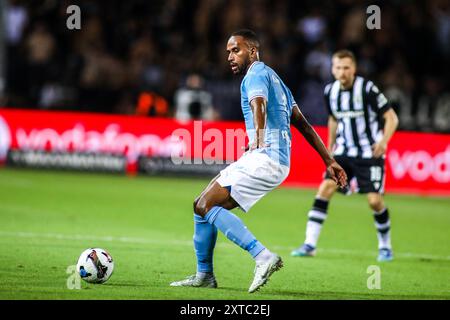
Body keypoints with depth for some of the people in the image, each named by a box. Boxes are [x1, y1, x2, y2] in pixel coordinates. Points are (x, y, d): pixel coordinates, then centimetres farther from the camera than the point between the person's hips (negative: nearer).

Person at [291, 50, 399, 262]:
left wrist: (383, 141, -26)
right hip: (344, 152, 4)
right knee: (325, 188, -13)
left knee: (374, 200, -11)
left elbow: (391, 117, -11)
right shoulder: (330, 92, 2)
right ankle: (310, 244, -12)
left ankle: (385, 246, 13)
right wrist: (330, 146, 24)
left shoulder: (367, 89, -14)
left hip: (370, 154, -4)